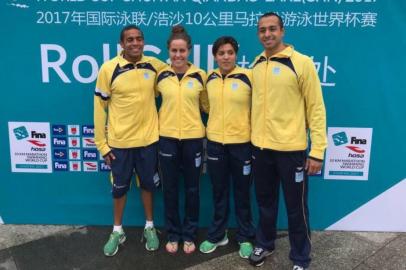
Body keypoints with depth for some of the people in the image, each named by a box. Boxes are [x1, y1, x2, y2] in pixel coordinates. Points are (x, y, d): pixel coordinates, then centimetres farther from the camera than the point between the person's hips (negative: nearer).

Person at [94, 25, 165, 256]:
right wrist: (102, 143, -5)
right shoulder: (109, 69, -10)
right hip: (119, 141, -1)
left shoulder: (155, 65, -3)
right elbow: (100, 107, -5)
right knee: (119, 187, 14)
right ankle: (118, 231, 34)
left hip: (148, 138, 2)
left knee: (148, 184, 16)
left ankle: (150, 227, 36)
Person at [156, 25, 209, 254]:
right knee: (170, 189, 9)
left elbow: (206, 105, 10)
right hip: (167, 137, 1)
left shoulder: (200, 75, -2)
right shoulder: (161, 76, 0)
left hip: (193, 137, -1)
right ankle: (173, 234, 26)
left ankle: (189, 235, 26)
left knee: (192, 189, 8)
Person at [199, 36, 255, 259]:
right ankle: (217, 234, 30)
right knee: (219, 192, 14)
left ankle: (245, 237, 26)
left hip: (242, 143, -3)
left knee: (242, 192, 10)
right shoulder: (209, 78, 4)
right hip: (215, 142, 3)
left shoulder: (248, 77, -9)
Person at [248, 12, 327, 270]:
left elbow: (316, 108, -9)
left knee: (296, 207, 9)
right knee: (265, 202, 20)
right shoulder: (256, 64, 6)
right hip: (260, 146, 5)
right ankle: (265, 244, 41)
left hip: (291, 148, -5)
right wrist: (252, 137, 12)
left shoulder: (302, 63, -9)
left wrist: (317, 151, -12)